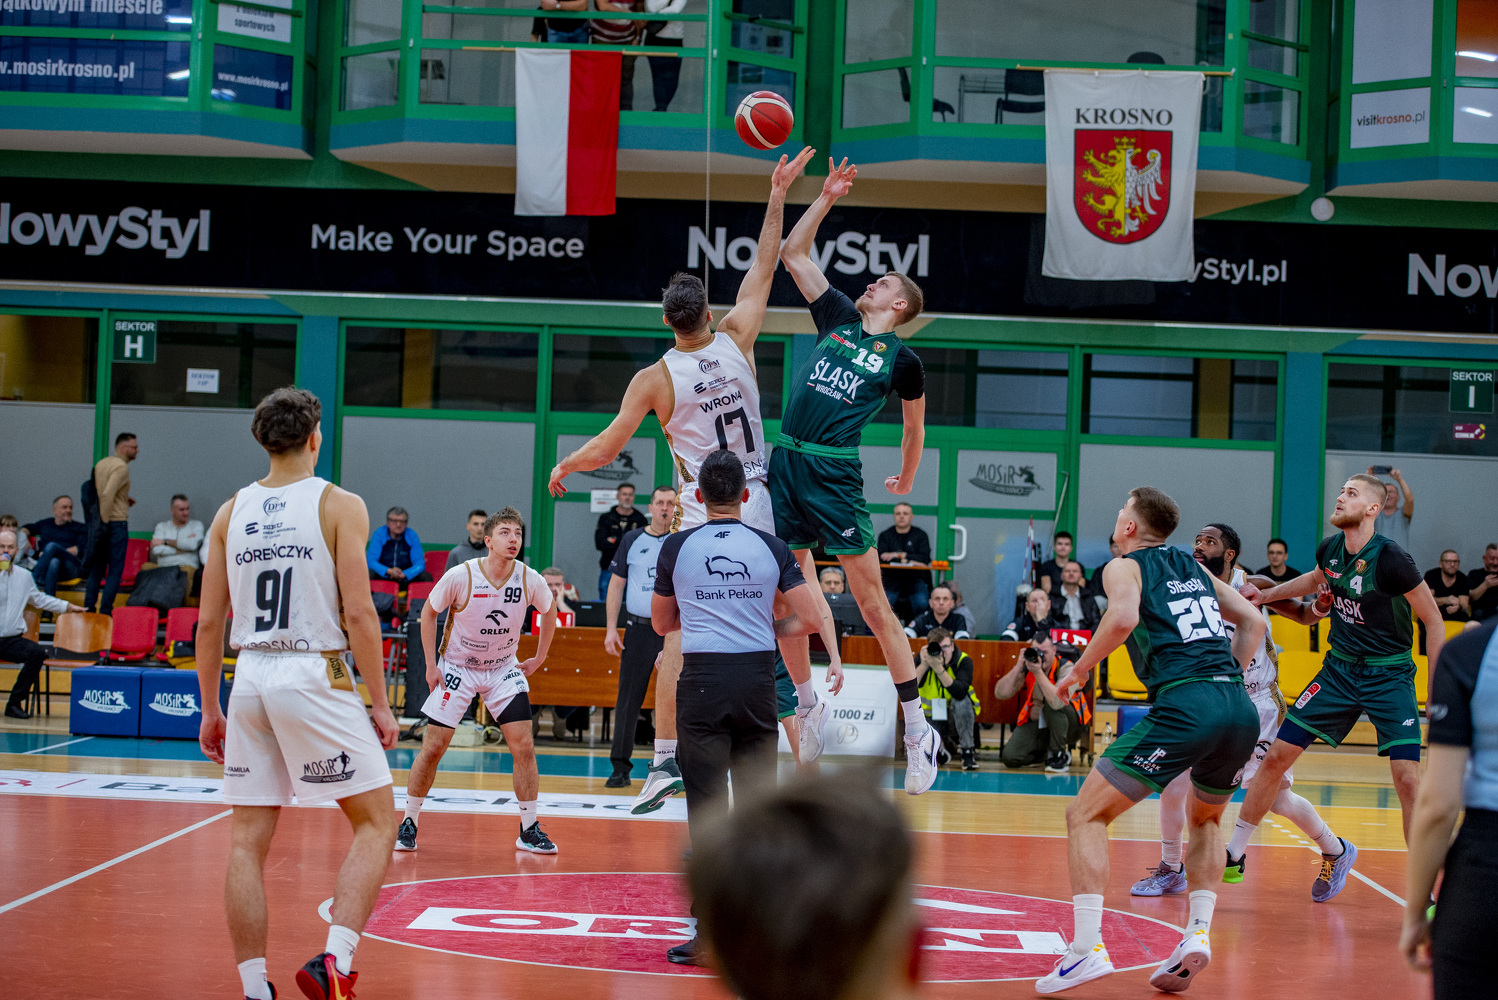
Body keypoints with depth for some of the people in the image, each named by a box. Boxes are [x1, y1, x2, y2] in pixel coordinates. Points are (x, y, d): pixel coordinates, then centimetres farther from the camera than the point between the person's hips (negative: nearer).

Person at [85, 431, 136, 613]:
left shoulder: (101, 464, 14)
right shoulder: (121, 467, -12)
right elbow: (107, 494, -23)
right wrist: (105, 519, -17)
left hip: (100, 524, 8)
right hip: (117, 522, -8)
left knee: (96, 569, 11)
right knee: (115, 570, -2)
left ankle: (88, 609, 10)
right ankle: (105, 611, -5)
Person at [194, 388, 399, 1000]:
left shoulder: (231, 512, 9)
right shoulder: (339, 506, -4)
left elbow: (209, 622, 9)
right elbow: (358, 615, -10)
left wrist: (210, 709, 17)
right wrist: (380, 704, -3)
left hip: (250, 676, 5)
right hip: (314, 675, -5)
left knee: (248, 840, 9)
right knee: (376, 822, 5)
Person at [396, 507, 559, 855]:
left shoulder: (530, 580, -15)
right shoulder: (460, 576, -22)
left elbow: (549, 611, 8)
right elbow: (428, 612, -5)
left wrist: (539, 658, 8)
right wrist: (431, 665, -6)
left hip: (503, 670, 2)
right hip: (456, 667, -2)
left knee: (523, 745, -8)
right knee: (433, 746, -4)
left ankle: (529, 830, 3)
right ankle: (408, 824, 12)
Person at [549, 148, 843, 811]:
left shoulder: (653, 379, -8)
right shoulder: (735, 341, -3)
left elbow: (605, 450, -4)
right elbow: (762, 271, 9)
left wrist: (563, 467, 16)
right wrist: (777, 197, 14)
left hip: (703, 511, -3)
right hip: (761, 503, 3)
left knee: (680, 630, -1)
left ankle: (666, 757, -6)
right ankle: (807, 705, 39)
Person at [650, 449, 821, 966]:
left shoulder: (676, 547, 1)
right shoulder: (771, 547, 2)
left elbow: (661, 623, 14)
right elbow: (810, 620, -1)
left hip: (703, 678, -2)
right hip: (758, 677, 2)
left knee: (707, 803, -1)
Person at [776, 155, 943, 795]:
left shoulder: (902, 359, 3)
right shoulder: (836, 319, 14)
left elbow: (914, 426, 17)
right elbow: (794, 254, 17)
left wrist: (906, 481, 23)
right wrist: (827, 197, 13)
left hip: (835, 476, -5)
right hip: (786, 463, 5)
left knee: (872, 603, -5)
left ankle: (918, 731, 1)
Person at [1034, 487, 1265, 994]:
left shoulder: (1124, 566, 10)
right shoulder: (1193, 567, 28)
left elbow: (1124, 616, -12)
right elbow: (1253, 621, 28)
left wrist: (1080, 668, -1)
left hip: (1185, 705, -6)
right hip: (1241, 709, 6)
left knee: (1085, 814, 3)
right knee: (1206, 820, 32)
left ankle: (1088, 946, -11)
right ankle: (1198, 933, 15)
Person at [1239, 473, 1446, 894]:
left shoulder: (1390, 558, -20)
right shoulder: (1330, 548, -2)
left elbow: (1434, 620, -11)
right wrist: (1267, 594, 15)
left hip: (1389, 675, -5)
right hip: (1339, 669, 6)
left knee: (1407, 778, -16)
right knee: (1276, 757, 2)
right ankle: (1233, 855, 16)